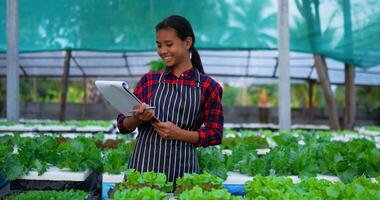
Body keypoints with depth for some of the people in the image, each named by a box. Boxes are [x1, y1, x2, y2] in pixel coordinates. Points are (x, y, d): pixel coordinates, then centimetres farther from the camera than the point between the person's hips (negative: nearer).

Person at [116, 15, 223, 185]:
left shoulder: (207, 86, 0)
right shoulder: (148, 80, 8)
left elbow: (215, 134, 0)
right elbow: (123, 125, 9)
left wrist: (180, 134, -14)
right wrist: (137, 119, -12)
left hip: (182, 168, -2)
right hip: (142, 165, 2)